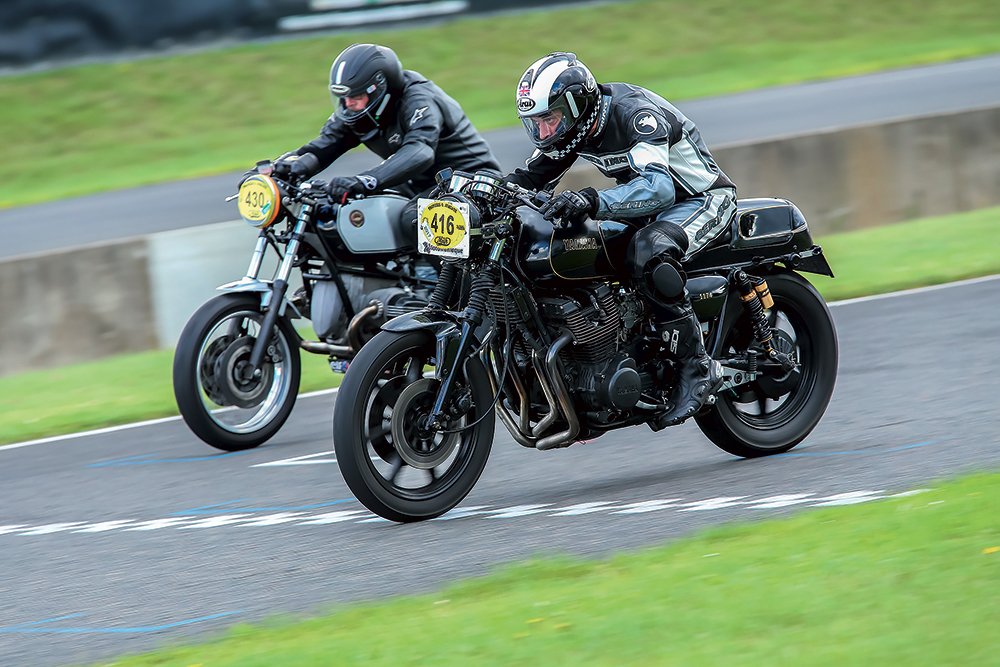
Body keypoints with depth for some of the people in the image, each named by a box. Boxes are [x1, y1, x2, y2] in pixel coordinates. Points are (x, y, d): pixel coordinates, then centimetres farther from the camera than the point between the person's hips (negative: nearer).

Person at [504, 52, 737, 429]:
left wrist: (592, 202, -57)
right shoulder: (572, 126, -3)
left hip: (704, 200, -9)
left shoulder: (635, 115, -29)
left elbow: (658, 187, -44)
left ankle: (696, 367, -29)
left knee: (647, 253, -38)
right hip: (647, 211, 9)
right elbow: (532, 175, 9)